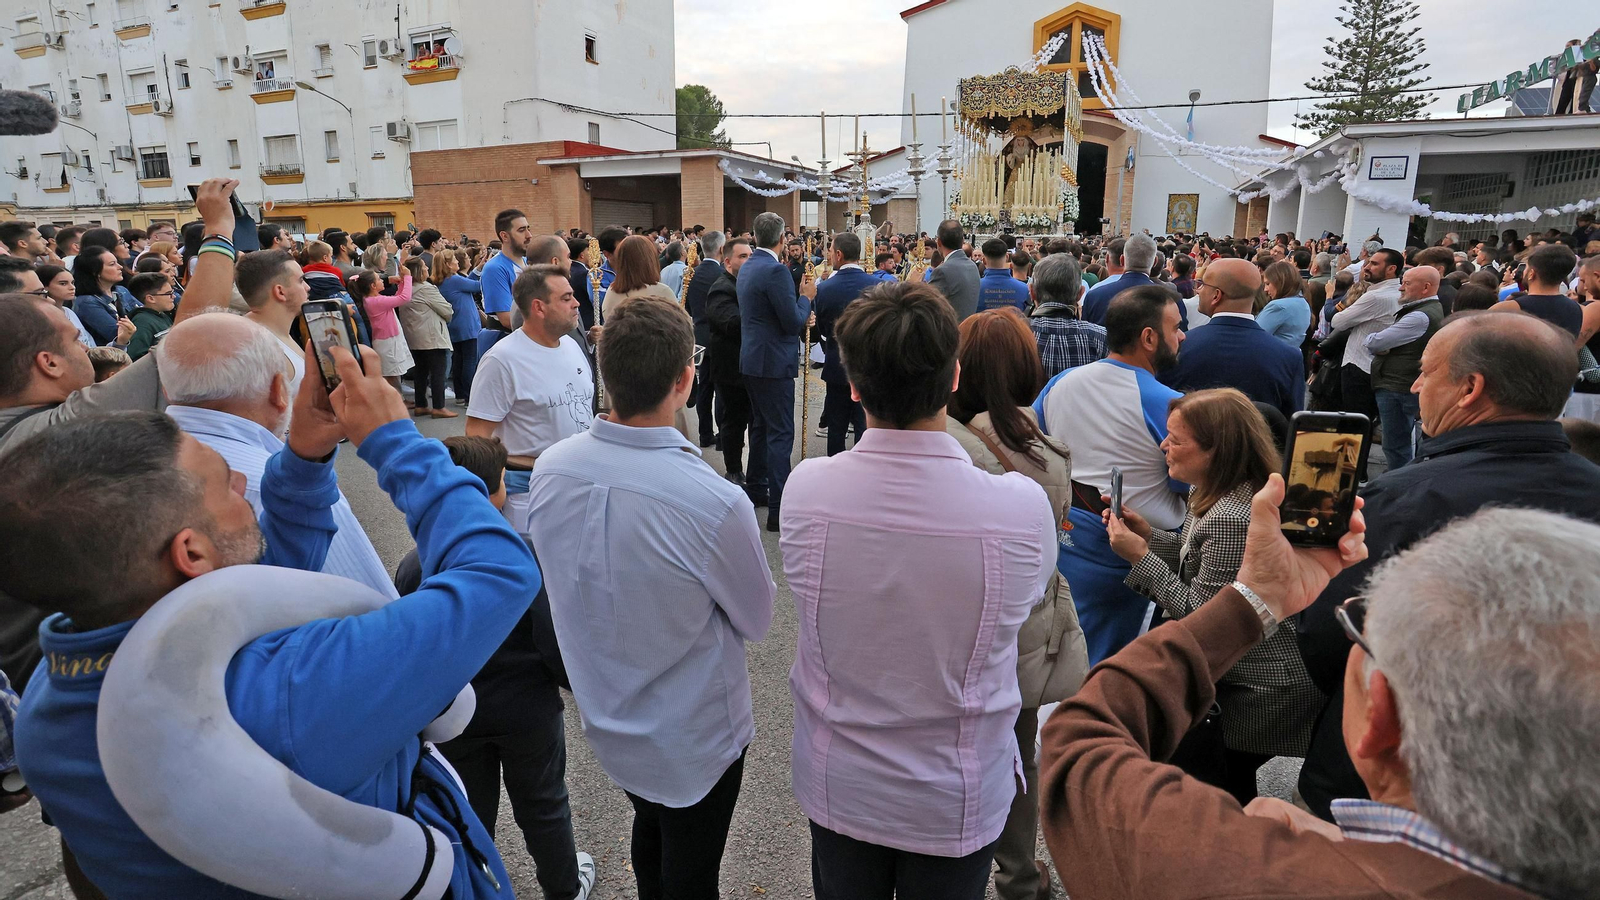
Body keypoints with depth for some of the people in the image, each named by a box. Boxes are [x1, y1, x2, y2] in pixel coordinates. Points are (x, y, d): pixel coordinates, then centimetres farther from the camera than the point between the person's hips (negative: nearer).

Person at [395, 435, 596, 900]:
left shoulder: (412, 568, -16)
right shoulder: (525, 557, -27)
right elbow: (555, 643, -23)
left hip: (451, 717, 2)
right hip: (528, 713, -2)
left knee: (470, 814, 24)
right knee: (542, 807, 22)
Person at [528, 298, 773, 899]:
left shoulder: (549, 469, -18)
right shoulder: (716, 505, -35)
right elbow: (756, 621, -15)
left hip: (606, 718, 5)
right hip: (693, 742, -5)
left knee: (649, 835, 32)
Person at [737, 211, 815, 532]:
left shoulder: (748, 267, 10)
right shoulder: (775, 270, -19)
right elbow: (794, 322, -20)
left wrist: (800, 304, 19)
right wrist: (806, 296, -3)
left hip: (752, 360, 10)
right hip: (774, 363, -10)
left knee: (760, 427, 21)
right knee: (780, 433, -6)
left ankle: (755, 487, 33)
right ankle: (778, 507, -4)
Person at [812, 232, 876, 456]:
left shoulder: (824, 289, -8)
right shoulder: (879, 286, -10)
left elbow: (820, 330, 2)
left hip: (837, 368, 1)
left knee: (836, 429, 13)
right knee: (866, 429, 4)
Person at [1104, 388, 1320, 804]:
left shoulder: (1230, 519, -30)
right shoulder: (1220, 497, 3)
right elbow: (1202, 563, 13)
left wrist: (1139, 557, -21)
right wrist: (1148, 534, 2)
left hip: (1260, 695, -10)